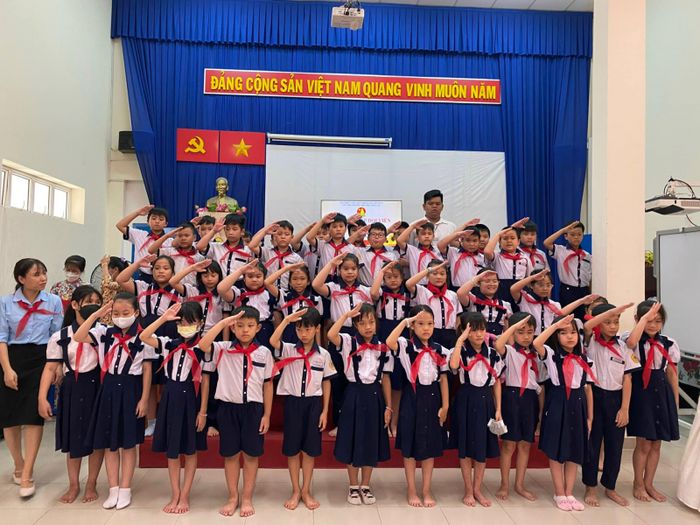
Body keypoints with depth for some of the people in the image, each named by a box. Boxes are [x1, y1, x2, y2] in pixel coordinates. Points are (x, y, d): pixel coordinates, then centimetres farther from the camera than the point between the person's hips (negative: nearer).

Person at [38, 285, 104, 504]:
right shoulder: (60, 337, -2)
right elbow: (51, 368, -2)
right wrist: (42, 398, -8)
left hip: (98, 387, 0)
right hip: (73, 389, 0)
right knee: (73, 437, 13)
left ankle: (91, 484, 28)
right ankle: (73, 485, 33)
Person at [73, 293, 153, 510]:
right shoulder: (105, 333, 2)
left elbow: (147, 370, -6)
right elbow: (78, 337, -9)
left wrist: (144, 398, -8)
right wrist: (96, 314, -11)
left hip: (131, 390, -3)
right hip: (109, 389, 4)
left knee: (128, 442, 7)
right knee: (108, 442, 10)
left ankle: (125, 489, 21)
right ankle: (113, 489, 23)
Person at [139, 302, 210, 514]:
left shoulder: (203, 349, -9)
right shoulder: (170, 344, 1)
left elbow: (205, 381, -7)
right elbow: (144, 337, -10)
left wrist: (203, 411, -8)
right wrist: (164, 318, -17)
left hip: (191, 399, -3)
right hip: (171, 398, 4)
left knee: (190, 450, 8)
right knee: (171, 449, 12)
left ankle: (184, 496, 21)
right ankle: (175, 495, 25)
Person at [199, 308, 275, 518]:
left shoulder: (264, 352, -2)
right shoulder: (223, 349, -3)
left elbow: (268, 385, 3)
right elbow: (203, 345, -24)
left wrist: (267, 415, 2)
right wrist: (223, 322, -24)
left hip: (253, 408, 0)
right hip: (228, 407, 0)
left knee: (251, 454, 9)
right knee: (230, 454, 11)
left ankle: (247, 498, 25)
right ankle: (232, 497, 28)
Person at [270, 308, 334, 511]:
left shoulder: (323, 354, -1)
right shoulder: (288, 350, -4)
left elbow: (326, 383, 4)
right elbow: (273, 341, -26)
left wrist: (325, 411, 1)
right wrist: (287, 319, -28)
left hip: (314, 403, 0)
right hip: (293, 402, 0)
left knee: (310, 449, 9)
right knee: (292, 448, 8)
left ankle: (306, 490, 25)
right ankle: (295, 491, 24)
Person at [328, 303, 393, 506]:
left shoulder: (382, 348, 1)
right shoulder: (349, 342, -7)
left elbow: (385, 378, 5)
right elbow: (331, 335, -29)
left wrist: (388, 406, 4)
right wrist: (347, 314, -23)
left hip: (374, 396, 3)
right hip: (354, 395, -2)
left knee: (371, 442, 12)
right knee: (353, 441, 7)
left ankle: (365, 486, 29)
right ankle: (353, 487, 26)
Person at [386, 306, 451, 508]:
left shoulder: (440, 350, 3)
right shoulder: (406, 346, -8)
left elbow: (443, 379, 5)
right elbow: (389, 342, -30)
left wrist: (445, 406, 2)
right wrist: (404, 322, -23)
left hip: (432, 398, 3)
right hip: (412, 397, -3)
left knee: (430, 446, 11)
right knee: (410, 446, 7)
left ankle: (427, 491, 25)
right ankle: (411, 491, 22)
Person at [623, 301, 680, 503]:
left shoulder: (669, 344, 5)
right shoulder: (634, 341, -8)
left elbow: (672, 374, 10)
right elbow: (631, 342, -36)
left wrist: (675, 403, 11)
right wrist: (645, 316, -29)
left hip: (662, 393, 5)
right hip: (641, 392, -4)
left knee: (656, 444, 12)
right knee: (644, 444, 0)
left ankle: (649, 484, 30)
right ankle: (638, 484, 22)